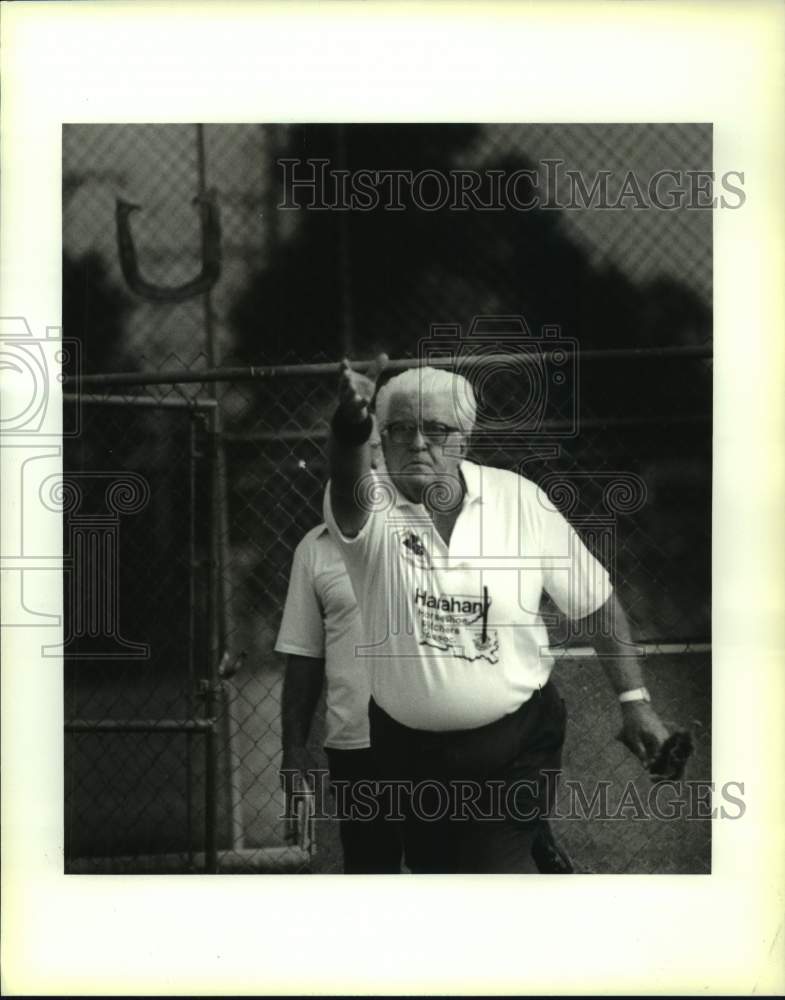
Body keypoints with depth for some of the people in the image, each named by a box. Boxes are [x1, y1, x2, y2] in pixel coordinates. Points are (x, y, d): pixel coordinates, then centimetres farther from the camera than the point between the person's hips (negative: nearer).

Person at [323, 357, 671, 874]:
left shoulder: (519, 499, -8)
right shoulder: (370, 507, -12)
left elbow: (595, 600, 1)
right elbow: (348, 487, -39)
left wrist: (635, 699, -1)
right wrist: (350, 433, -61)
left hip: (516, 741, -1)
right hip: (410, 748, 2)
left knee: (498, 869, -14)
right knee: (434, 869, 14)